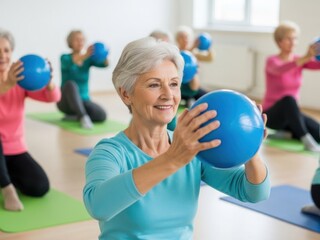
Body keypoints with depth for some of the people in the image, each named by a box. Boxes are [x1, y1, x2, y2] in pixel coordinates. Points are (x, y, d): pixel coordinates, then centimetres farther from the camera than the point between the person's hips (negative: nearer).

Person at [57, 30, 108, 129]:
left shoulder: (88, 59, 4)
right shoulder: (65, 58, -6)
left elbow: (104, 64, -15)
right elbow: (69, 63, -31)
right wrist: (85, 56, -50)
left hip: (83, 100, 3)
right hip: (66, 101, -3)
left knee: (102, 116, -25)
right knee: (70, 84, -36)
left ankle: (75, 116, -2)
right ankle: (83, 117, -35)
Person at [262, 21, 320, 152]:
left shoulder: (299, 60, 4)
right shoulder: (272, 61, -11)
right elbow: (280, 70, -37)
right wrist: (306, 58, -51)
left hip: (291, 113, 5)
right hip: (272, 115, -5)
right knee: (289, 99, -38)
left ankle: (288, 133, 6)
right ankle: (305, 139, -32)